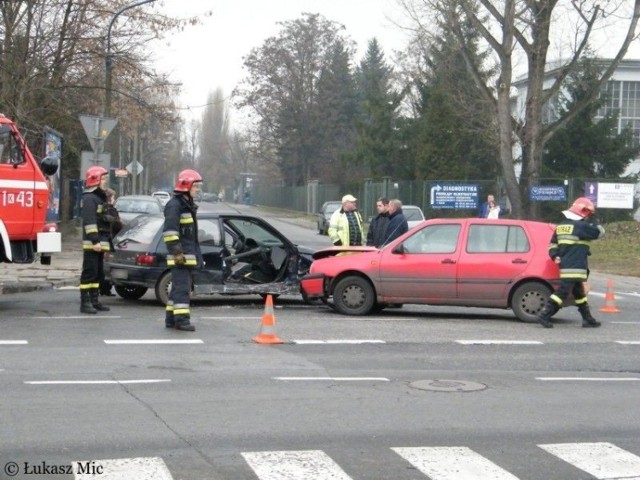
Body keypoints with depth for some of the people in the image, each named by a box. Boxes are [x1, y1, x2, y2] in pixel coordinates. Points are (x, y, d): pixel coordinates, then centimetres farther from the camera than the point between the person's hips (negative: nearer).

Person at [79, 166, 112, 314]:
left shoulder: (101, 197, 21)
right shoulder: (89, 198, -11)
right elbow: (89, 221, -20)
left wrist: (105, 242, 24)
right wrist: (95, 240, -25)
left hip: (100, 242, 10)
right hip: (91, 243, -10)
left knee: (98, 273, 12)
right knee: (89, 272, -8)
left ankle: (94, 301, 18)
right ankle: (85, 303, -6)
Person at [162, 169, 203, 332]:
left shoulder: (188, 205, 20)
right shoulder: (174, 205, -12)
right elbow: (169, 231, -20)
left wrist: (197, 255, 25)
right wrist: (177, 251, -24)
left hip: (189, 255, 10)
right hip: (180, 256, -10)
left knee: (178, 287, 13)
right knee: (182, 287, -12)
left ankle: (171, 319, 19)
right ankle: (181, 319, -14)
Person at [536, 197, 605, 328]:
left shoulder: (561, 226, 13)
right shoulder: (580, 226, -13)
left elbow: (552, 244, 16)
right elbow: (599, 232, -6)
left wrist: (555, 256, 10)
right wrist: (592, 221, 6)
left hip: (565, 265, 10)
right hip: (575, 267, -10)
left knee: (579, 292, 16)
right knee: (563, 291, -10)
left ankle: (588, 319, 24)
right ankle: (544, 315, -14)